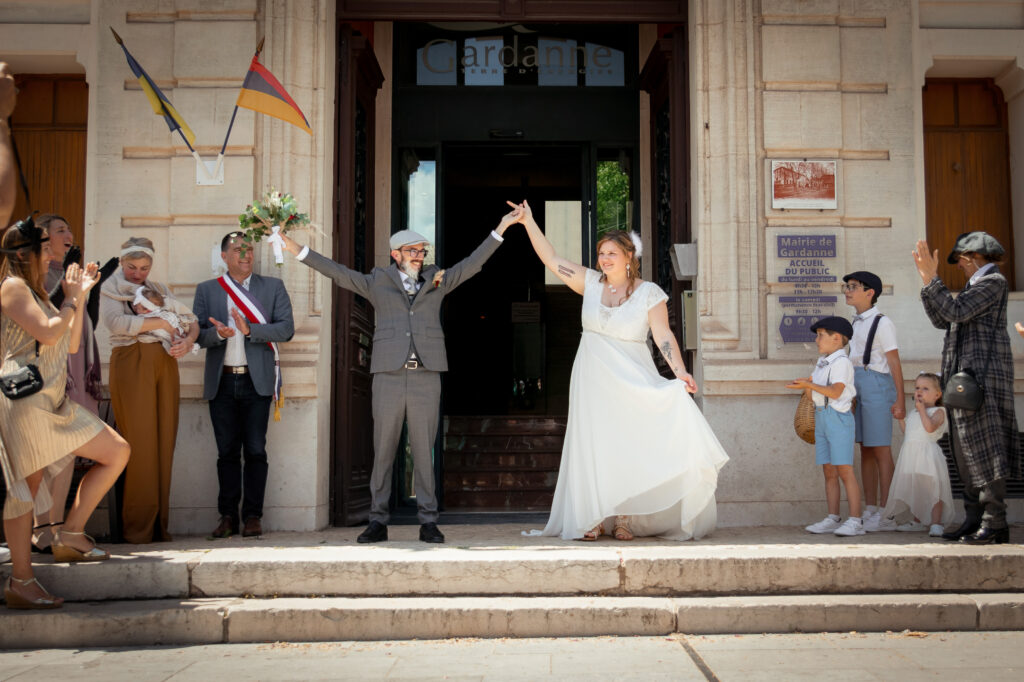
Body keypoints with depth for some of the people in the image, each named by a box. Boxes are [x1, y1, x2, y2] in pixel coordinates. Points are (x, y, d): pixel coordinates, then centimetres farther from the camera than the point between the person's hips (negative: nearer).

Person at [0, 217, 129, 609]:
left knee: (117, 452, 5)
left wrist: (81, 296, 18)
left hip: (54, 401, 9)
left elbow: (70, 344, 20)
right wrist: (70, 300, 0)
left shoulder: (36, 292, 24)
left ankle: (71, 534, 7)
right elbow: (48, 334, -16)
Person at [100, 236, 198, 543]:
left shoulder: (159, 289, 21)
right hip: (131, 364, -4)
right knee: (139, 444, -8)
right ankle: (137, 527, -1)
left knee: (164, 443, 1)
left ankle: (159, 524, 6)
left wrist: (188, 339, -8)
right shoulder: (110, 288, 8)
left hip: (164, 365, 5)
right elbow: (117, 322, -12)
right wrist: (162, 323, -8)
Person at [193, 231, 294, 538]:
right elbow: (199, 335, 5)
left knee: (255, 450, -2)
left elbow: (286, 329, -2)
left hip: (256, 380, -1)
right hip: (221, 382, 1)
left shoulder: (273, 286, 8)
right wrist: (218, 333, -17)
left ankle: (253, 516, 4)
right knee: (227, 451, 4)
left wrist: (249, 329, -16)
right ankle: (228, 516, 10)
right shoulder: (206, 290, 11)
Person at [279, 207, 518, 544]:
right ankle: (378, 521, 9)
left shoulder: (437, 280, 16)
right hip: (388, 375, 0)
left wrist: (500, 229, 13)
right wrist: (298, 250, 9)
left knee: (424, 452, 2)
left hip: (426, 377, 1)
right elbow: (339, 272, 13)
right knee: (383, 452, 2)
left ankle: (428, 521, 8)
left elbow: (472, 263, 17)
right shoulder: (378, 282, 13)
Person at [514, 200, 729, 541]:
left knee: (628, 446, 0)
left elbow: (663, 335, -12)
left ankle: (624, 519, 10)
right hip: (593, 380, 3)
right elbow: (551, 259, 3)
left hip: (632, 379, -3)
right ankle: (594, 519, 10)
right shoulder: (591, 283, 3)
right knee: (592, 445, 3)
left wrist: (680, 372, -25)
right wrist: (529, 221, -2)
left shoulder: (649, 293, -6)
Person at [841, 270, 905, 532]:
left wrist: (900, 400, -13)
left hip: (876, 385, -8)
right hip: (855, 387, 8)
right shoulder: (855, 323, 16)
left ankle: (884, 513, -2)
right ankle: (869, 510, 14)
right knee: (865, 450, 9)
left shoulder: (882, 323, -6)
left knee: (881, 450, -5)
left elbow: (894, 363, -9)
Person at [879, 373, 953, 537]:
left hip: (928, 454, -8)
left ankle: (936, 523, -6)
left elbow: (930, 427, -21)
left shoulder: (938, 411, -2)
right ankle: (917, 522, 24)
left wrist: (922, 410, -14)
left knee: (932, 489, -8)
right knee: (914, 490, 13)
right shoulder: (914, 413, 21)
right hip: (911, 455, 8)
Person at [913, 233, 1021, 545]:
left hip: (983, 374, -10)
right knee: (967, 451, 9)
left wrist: (931, 278, -15)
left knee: (984, 448, -11)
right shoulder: (976, 286, 23)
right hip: (966, 377, 10)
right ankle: (975, 519, 13)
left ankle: (995, 523, -9)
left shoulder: (994, 282, -6)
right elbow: (942, 320, 17)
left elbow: (956, 311, -19)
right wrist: (927, 281, 13)